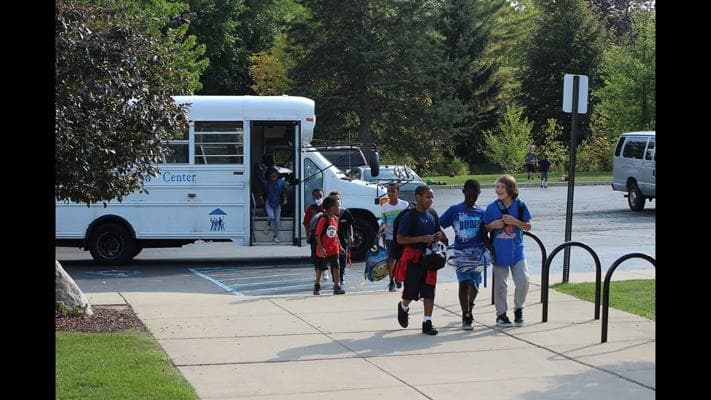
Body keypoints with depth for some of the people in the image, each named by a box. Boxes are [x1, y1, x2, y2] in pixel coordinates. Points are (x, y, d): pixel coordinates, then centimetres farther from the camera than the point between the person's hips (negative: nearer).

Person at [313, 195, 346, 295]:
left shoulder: (335, 219, 5)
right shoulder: (323, 220, -18)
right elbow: (317, 235, -17)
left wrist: (339, 246, 16)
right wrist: (321, 248, -22)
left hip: (333, 249, 5)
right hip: (324, 250, -5)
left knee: (336, 267, -5)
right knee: (320, 268, 10)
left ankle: (336, 287, -2)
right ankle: (317, 286, 25)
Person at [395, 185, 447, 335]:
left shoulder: (433, 214, 9)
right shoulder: (409, 216, -10)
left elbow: (437, 231, 24)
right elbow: (400, 239, -13)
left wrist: (440, 236, -1)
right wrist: (422, 239, -20)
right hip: (413, 258, -5)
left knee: (429, 291, 1)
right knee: (411, 291, 2)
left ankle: (427, 322, 6)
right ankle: (403, 307, 34)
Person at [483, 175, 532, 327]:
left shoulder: (520, 205, -2)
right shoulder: (492, 207, -1)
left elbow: (528, 226, 2)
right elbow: (485, 228, 7)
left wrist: (515, 222, -14)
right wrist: (493, 225, -14)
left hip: (517, 250, 0)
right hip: (499, 252, 0)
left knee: (523, 281, -8)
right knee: (500, 284, 7)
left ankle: (518, 309, 16)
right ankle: (501, 314, 21)